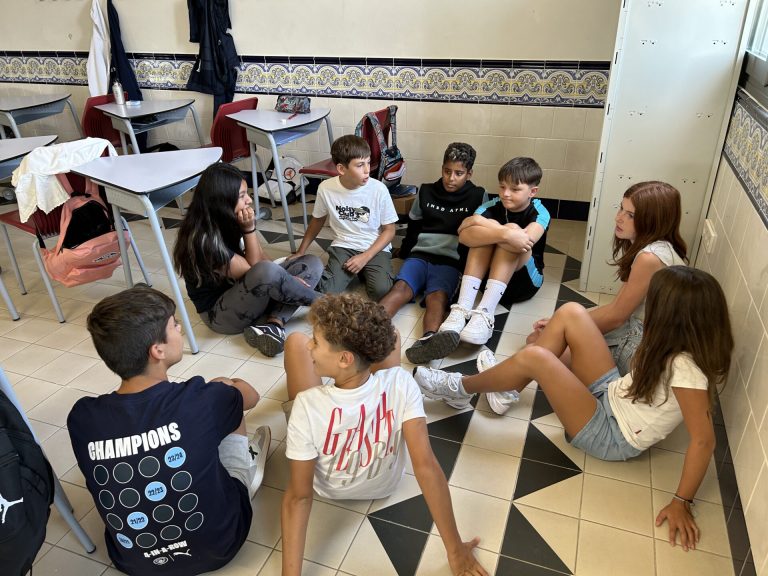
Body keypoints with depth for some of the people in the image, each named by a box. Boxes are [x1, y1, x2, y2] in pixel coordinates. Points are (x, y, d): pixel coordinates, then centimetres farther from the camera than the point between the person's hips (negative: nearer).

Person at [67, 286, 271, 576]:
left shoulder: (82, 418, -19)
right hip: (219, 542, -2)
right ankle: (249, 464, 38)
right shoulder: (199, 401, -27)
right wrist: (224, 386, 19)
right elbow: (250, 395, -3)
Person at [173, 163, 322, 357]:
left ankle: (273, 324, -23)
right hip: (219, 313, -8)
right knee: (268, 272, -38)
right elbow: (254, 271, -19)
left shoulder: (231, 222, -3)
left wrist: (284, 280, -15)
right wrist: (249, 229, -23)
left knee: (313, 263, -4)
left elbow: (262, 258, 1)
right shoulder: (204, 239, -26)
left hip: (247, 295, 9)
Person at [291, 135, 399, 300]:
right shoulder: (326, 188, -9)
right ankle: (355, 272, 3)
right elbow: (318, 220, 10)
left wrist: (365, 257, -16)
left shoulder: (379, 189, -14)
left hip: (375, 249, 0)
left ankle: (364, 272, 5)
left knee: (381, 291, -26)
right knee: (326, 292, -25)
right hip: (343, 247, 0)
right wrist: (300, 252, 16)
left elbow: (389, 230, -5)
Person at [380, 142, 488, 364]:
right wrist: (405, 257, 18)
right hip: (420, 255, 2)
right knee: (400, 288, -28)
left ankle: (427, 341, -62)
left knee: (438, 296, -33)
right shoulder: (426, 192, 17)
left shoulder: (478, 197, 11)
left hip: (450, 261, -2)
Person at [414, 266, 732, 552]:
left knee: (534, 357, -26)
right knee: (571, 312, -5)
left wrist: (682, 502, -22)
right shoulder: (680, 340, -5)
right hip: (612, 396, 9)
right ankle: (509, 383, 6)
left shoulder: (685, 367, -29)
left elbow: (703, 439, -28)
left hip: (611, 436, -9)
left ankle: (460, 389, 1)